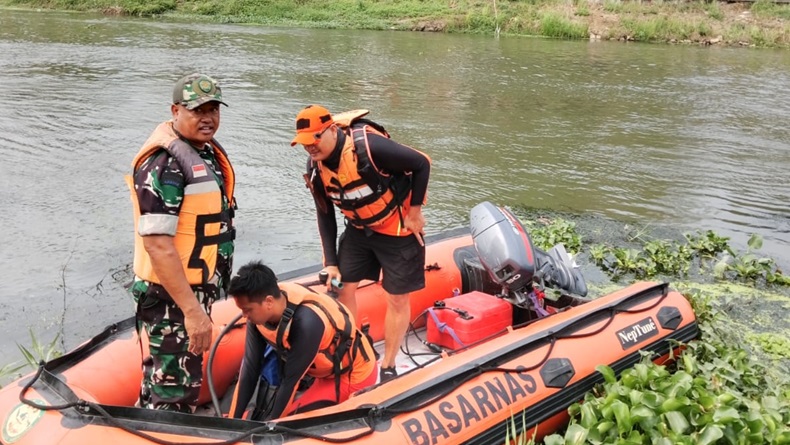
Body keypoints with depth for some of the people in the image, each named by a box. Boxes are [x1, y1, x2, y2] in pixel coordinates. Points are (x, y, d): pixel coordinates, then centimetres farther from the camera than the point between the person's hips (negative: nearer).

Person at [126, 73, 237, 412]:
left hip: (194, 291, 10)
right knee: (176, 391, -1)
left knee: (162, 381, 25)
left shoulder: (209, 153, 8)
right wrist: (192, 310, -29)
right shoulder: (164, 163, -22)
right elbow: (157, 244, -28)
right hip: (171, 298, -10)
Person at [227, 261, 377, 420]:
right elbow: (250, 367, -12)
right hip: (328, 367, 8)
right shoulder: (260, 311, -16)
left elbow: (291, 380, -27)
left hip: (353, 374, -8)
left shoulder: (307, 322, -37)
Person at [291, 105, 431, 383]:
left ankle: (388, 367, 19)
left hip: (397, 229, -6)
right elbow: (325, 216, 2)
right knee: (342, 287, 5)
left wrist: (415, 211, -14)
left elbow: (422, 164, -21)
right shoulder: (315, 167, -9)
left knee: (397, 299, 3)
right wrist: (331, 262, 0)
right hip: (359, 230, 6)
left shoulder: (370, 147, -31)